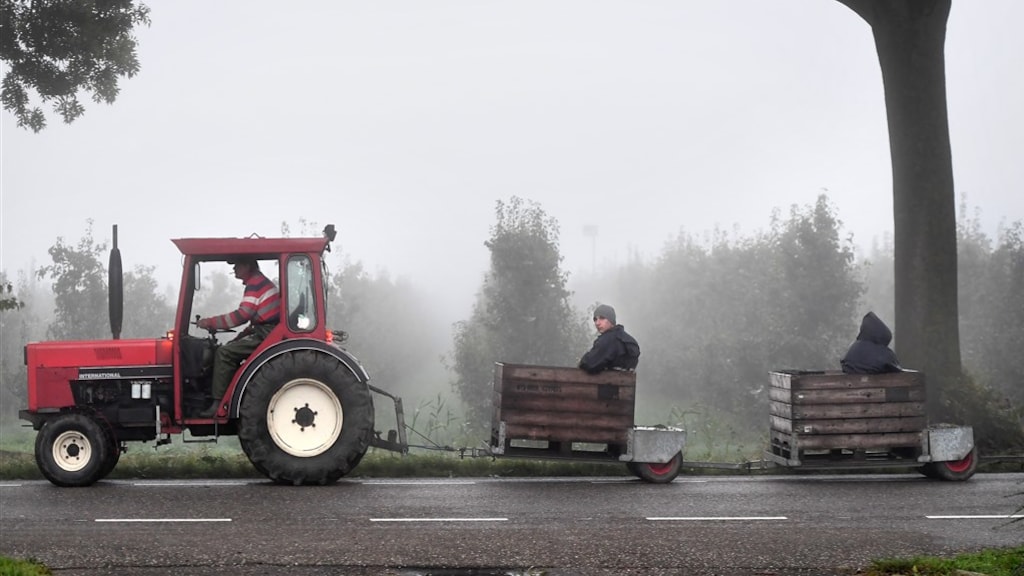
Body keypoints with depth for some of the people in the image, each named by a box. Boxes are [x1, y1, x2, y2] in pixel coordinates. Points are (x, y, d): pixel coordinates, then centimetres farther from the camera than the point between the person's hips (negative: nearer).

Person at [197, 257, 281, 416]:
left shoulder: (255, 284, -12)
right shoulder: (261, 282, 22)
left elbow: (242, 315, -22)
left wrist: (211, 322, -16)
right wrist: (241, 336, 16)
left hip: (266, 335, -11)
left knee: (224, 353, -15)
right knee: (231, 348, 17)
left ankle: (218, 403, -16)